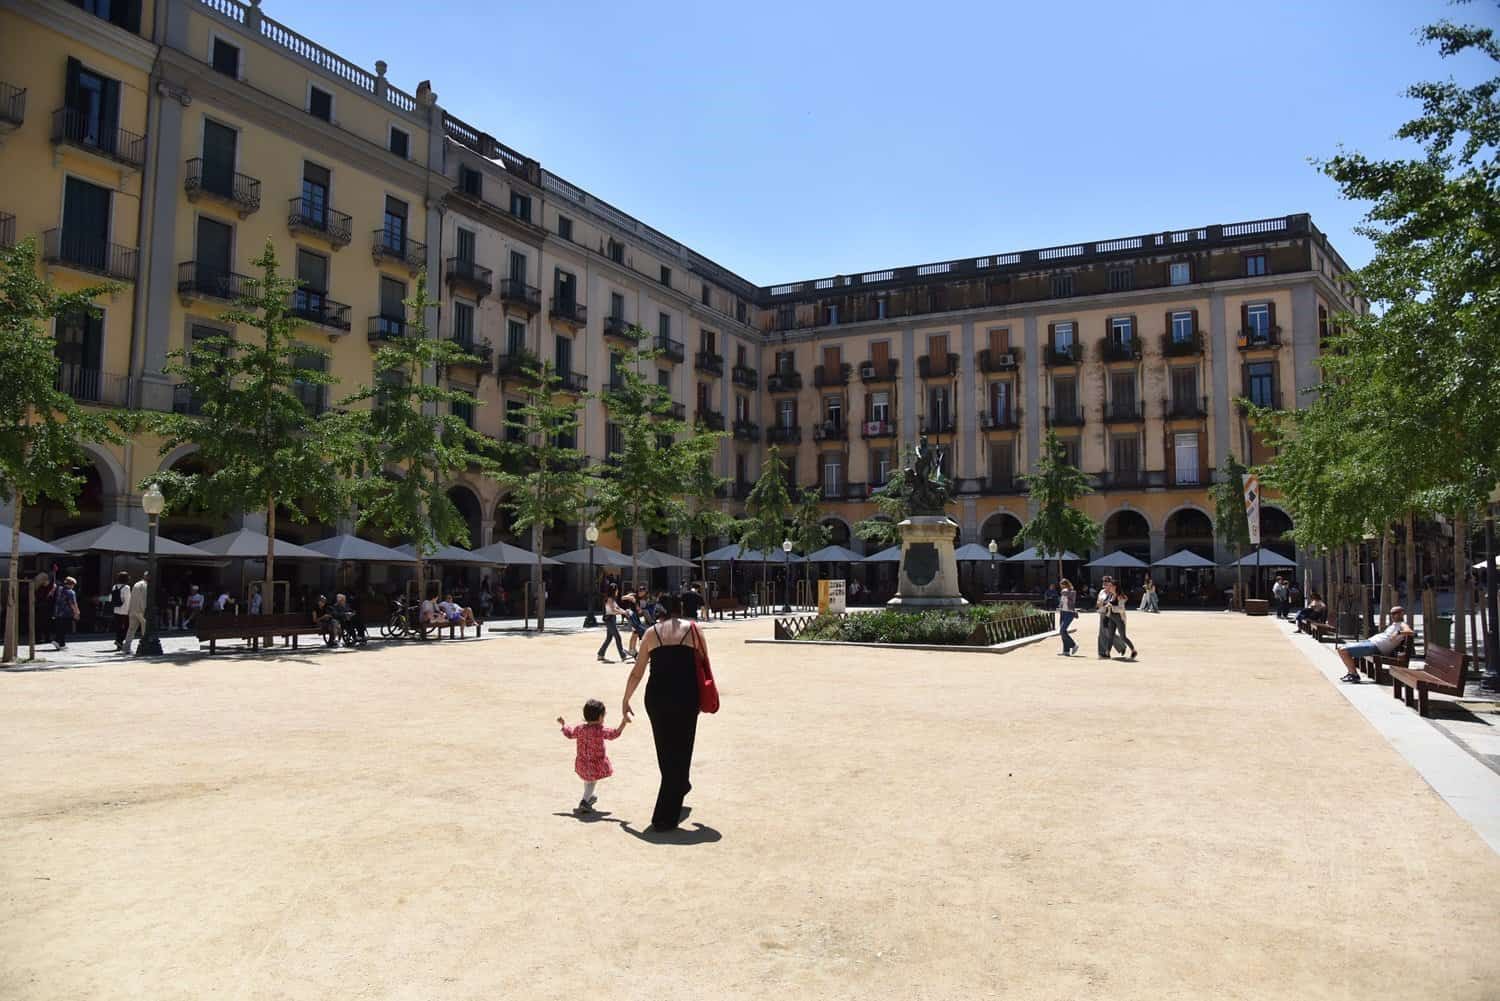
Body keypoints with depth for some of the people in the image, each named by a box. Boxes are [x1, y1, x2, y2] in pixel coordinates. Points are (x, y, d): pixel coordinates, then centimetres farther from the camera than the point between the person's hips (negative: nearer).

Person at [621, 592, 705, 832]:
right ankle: (665, 818, 4)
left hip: (657, 696, 2)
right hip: (686, 697, -1)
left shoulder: (652, 633, 9)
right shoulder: (693, 630, 6)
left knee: (665, 749, 22)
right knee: (680, 749, 6)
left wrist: (626, 700, 21)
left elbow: (636, 673, 10)